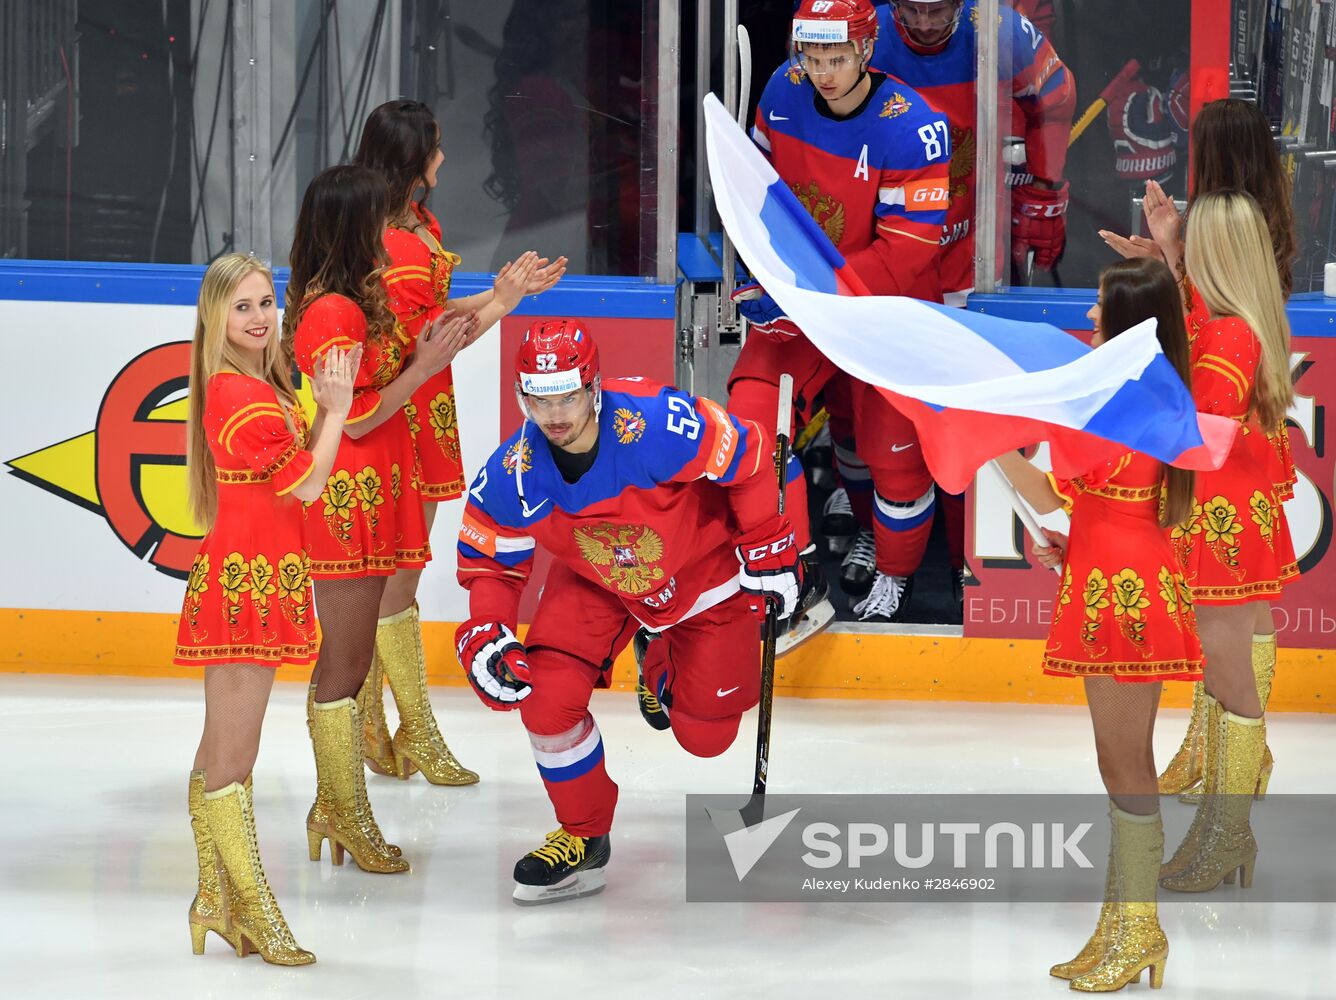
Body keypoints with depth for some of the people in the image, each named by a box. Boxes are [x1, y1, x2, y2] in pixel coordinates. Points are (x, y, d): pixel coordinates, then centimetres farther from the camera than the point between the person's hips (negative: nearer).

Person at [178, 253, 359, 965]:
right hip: (246, 583, -10)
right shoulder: (242, 397, -17)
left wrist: (324, 409, 3)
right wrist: (336, 409, -6)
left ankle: (215, 906, 20)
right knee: (232, 758, -4)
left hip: (246, 580, 10)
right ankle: (251, 912, 0)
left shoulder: (257, 387, 14)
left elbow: (295, 467, 12)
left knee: (219, 754, 14)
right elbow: (306, 484, -16)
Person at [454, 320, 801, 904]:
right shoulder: (511, 477, -25)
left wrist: (769, 550, -14)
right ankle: (583, 835, 8)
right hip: (595, 583, 2)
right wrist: (484, 636, -25)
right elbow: (491, 562, -8)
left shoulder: (659, 426, -38)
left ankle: (661, 659, 39)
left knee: (705, 736, 3)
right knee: (548, 697, -17)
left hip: (705, 571, -2)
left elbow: (749, 457, -22)